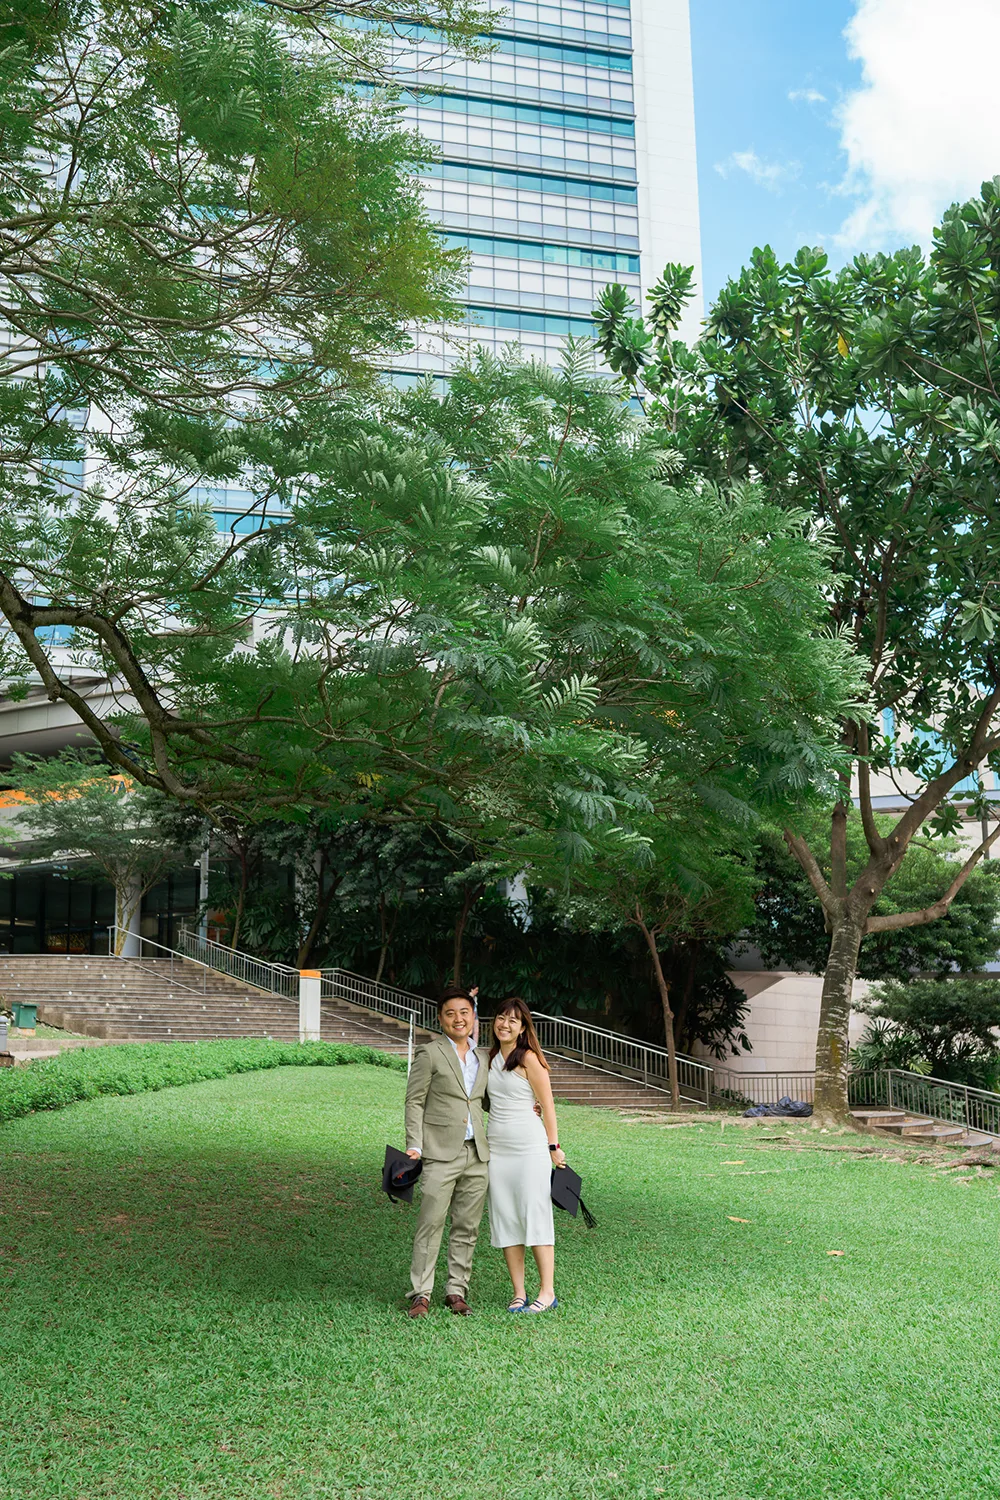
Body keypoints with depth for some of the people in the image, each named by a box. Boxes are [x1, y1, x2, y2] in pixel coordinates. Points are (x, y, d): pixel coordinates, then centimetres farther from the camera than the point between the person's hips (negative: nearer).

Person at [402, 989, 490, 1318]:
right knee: (431, 1223, -5)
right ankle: (420, 1294, 3)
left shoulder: (483, 1057, 14)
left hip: (476, 1154, 5)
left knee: (467, 1227, 8)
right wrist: (414, 1145, -11)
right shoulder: (430, 1054, -2)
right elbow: (415, 1102, -3)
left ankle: (457, 1290, 17)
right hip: (441, 1153, -5)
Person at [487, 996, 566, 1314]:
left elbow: (547, 1106, -6)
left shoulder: (528, 1059, -8)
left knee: (535, 1216, -4)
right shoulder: (490, 1058, 9)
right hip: (497, 1148, 6)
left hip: (530, 1148, -6)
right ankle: (518, 1293, 12)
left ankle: (548, 1292, 4)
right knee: (505, 1219, 5)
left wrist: (554, 1147, -5)